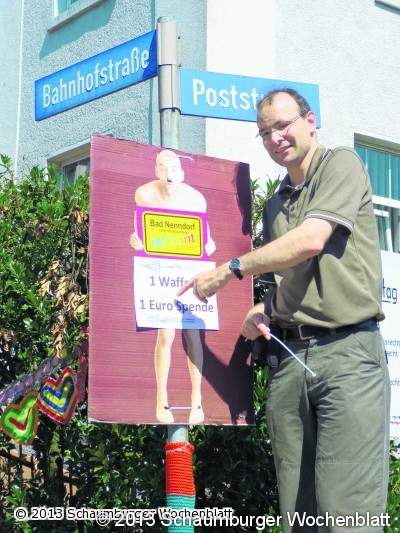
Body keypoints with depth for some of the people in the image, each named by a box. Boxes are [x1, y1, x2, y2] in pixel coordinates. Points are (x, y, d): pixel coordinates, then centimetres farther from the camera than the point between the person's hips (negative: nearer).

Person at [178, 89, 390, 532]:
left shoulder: (341, 165, 2)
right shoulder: (275, 205, 23)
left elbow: (311, 241, -13)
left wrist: (227, 271, -8)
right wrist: (264, 310, 6)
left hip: (347, 350, -7)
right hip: (290, 357, 7)